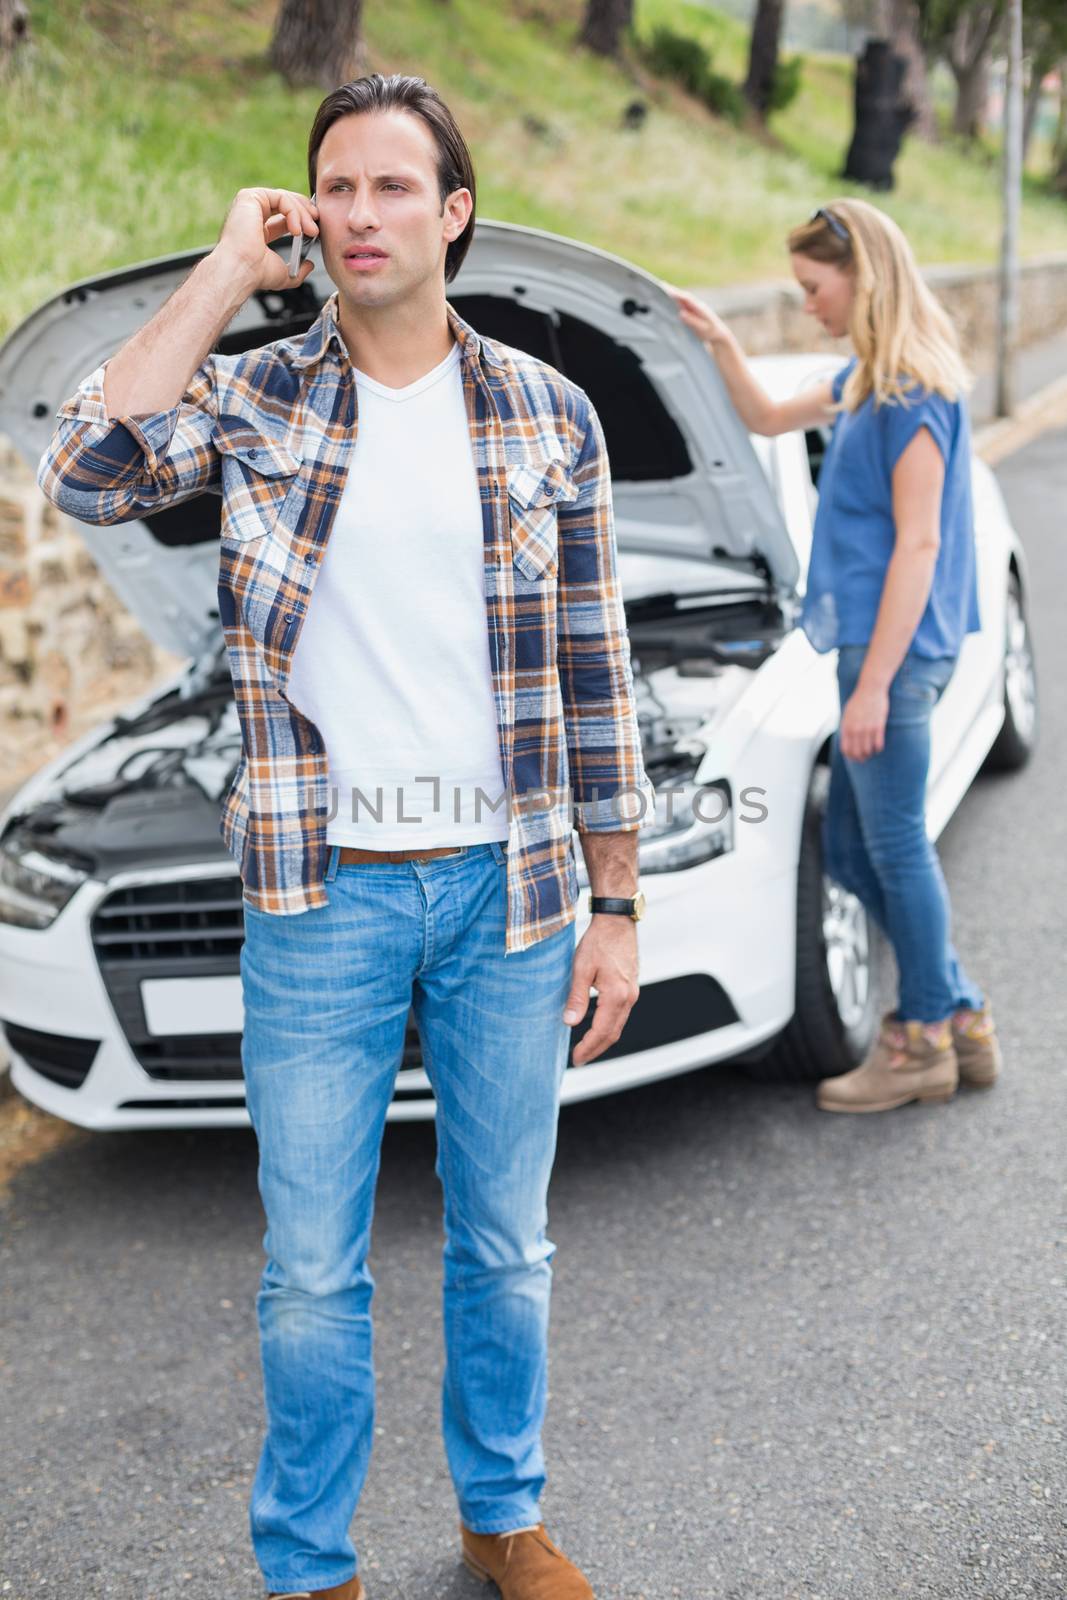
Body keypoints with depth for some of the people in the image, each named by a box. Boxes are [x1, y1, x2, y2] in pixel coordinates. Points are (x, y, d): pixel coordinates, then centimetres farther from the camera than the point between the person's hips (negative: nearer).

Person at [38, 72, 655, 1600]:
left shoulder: (547, 412, 1)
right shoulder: (253, 399, -1)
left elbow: (592, 668, 3)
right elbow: (87, 474, -21)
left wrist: (619, 911, 2)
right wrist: (225, 272, -15)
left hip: (510, 892, 1)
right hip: (323, 898, -1)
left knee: (506, 1247, 16)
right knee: (311, 1271, 9)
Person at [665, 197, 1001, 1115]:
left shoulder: (915, 392, -16)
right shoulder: (867, 379, 14)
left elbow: (917, 544, -20)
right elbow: (769, 420, 32)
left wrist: (874, 681, -21)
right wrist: (720, 344, 18)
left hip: (897, 649, -10)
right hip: (873, 643, 10)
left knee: (896, 844, 0)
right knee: (851, 849, 14)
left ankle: (925, 1044, 13)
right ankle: (963, 1017, 23)